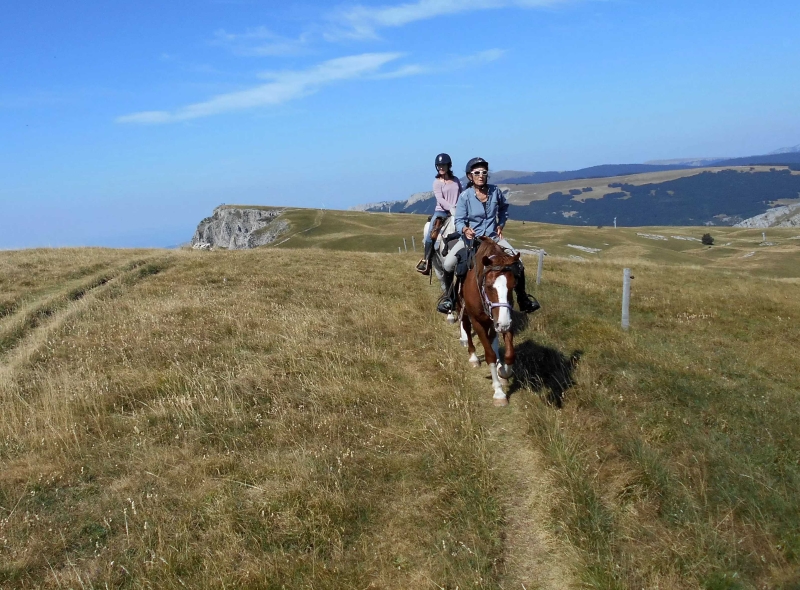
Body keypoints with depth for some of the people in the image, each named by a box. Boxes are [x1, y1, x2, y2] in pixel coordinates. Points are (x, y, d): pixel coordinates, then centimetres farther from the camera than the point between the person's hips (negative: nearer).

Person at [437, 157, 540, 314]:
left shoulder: (495, 191, -6)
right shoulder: (465, 196, -15)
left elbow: (504, 208, 16)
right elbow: (459, 221, -14)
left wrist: (501, 225, 5)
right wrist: (465, 229, -35)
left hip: (493, 236, 2)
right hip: (470, 237, -2)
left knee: (517, 262, -8)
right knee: (448, 264, -21)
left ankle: (522, 298, 11)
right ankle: (449, 294, 6)